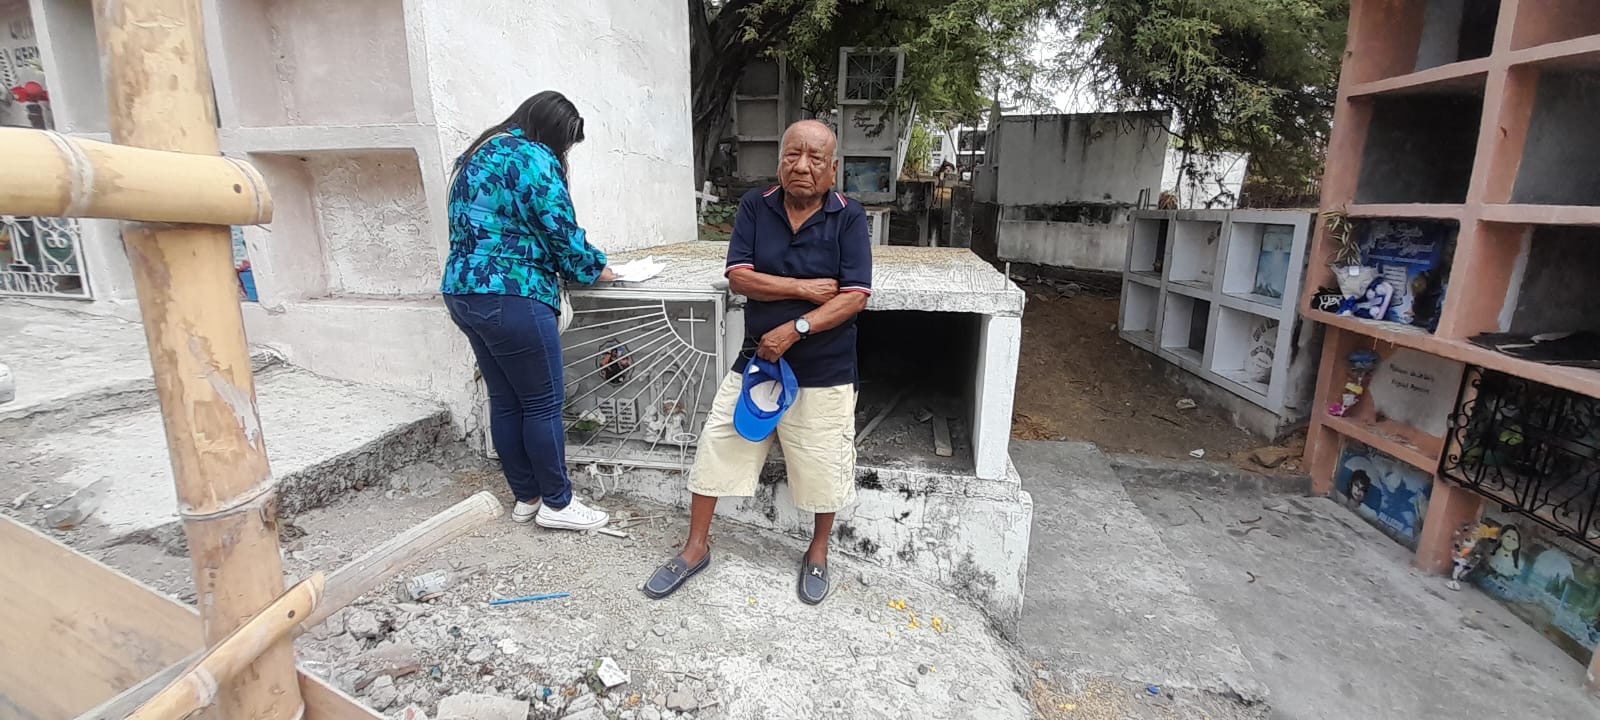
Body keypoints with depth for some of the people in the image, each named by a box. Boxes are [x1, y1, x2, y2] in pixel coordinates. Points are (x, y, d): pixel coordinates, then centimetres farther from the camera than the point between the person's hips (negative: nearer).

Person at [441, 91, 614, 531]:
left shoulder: (478, 155, 21)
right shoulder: (532, 157, -8)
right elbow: (560, 230, -11)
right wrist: (594, 270, 6)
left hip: (462, 292, 10)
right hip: (511, 298, -10)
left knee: (505, 402, 14)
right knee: (543, 404, 1)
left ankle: (526, 497, 25)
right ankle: (556, 504, 12)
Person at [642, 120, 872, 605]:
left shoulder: (849, 218, -7)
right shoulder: (755, 206, -1)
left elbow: (855, 296, -15)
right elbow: (739, 277, -8)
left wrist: (796, 328, -24)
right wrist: (805, 288, -17)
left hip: (823, 371, -2)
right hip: (756, 360, 3)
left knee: (822, 469, 10)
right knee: (715, 452, 8)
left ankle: (818, 551, 38)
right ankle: (696, 548, 29)